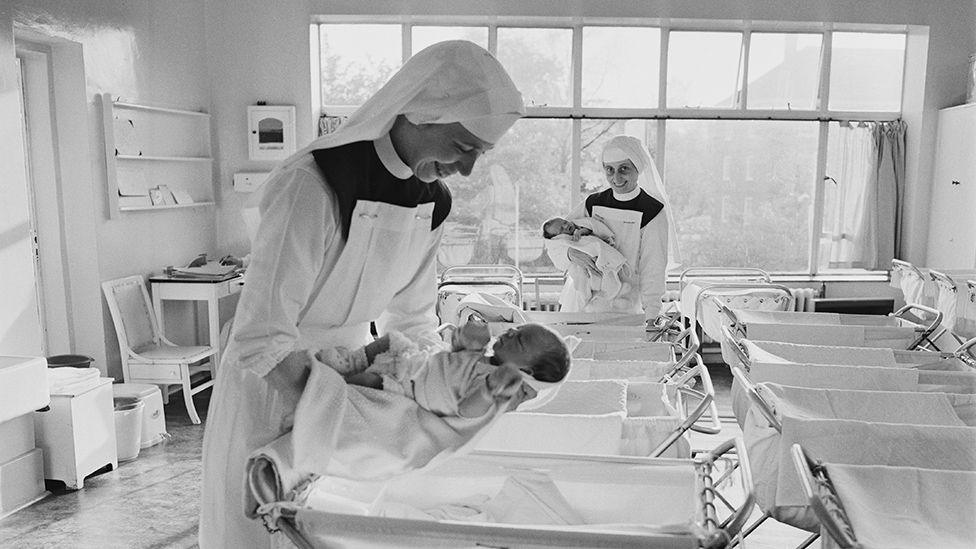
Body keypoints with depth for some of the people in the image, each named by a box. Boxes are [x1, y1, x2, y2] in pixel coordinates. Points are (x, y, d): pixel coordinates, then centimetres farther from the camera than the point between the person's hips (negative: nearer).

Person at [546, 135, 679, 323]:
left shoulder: (653, 212, -5)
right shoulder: (593, 203, 7)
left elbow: (653, 268, -6)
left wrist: (651, 318, -14)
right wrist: (571, 253, -18)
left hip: (621, 308, -3)